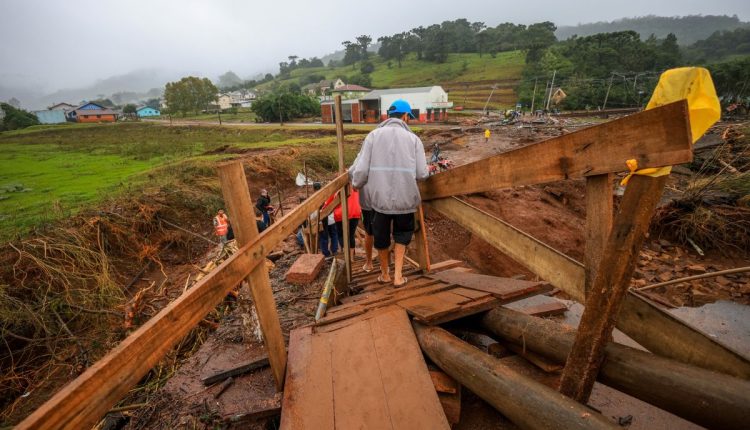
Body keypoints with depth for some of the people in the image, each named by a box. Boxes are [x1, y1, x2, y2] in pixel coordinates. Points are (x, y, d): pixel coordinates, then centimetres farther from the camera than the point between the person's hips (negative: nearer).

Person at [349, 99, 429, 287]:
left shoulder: (373, 135, 1)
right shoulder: (413, 138, 0)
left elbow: (361, 169, -5)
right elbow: (422, 174, -5)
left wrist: (356, 184, 15)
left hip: (379, 197, 1)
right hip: (405, 198, -1)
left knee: (381, 236, 21)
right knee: (402, 234, 23)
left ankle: (385, 273, 39)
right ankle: (398, 275, 22)